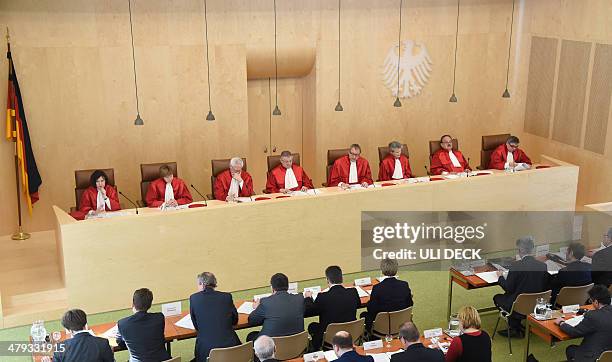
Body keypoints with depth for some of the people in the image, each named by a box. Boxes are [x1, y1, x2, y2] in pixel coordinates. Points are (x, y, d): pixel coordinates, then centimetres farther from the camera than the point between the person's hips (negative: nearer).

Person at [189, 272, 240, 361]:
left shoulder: (194, 298, 0)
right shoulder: (227, 296, 2)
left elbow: (196, 326, 7)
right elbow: (235, 321, 14)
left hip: (206, 348, -2)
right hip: (229, 344, 2)